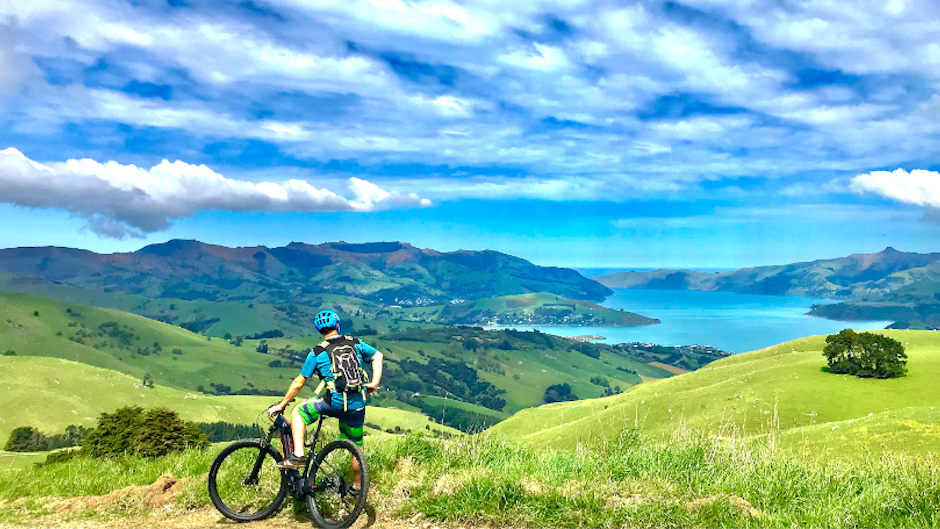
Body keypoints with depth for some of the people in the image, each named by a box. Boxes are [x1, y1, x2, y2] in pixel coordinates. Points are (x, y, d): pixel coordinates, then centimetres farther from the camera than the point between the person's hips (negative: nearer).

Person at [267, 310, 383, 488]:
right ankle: (358, 486, 29)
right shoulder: (356, 344, 11)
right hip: (358, 405, 4)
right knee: (356, 446, 19)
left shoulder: (316, 353, 3)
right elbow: (378, 355, 15)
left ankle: (298, 455, 2)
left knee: (298, 412, 16)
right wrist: (374, 383, 9)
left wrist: (281, 405, 16)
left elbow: (299, 383, 6)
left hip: (335, 401, -4)